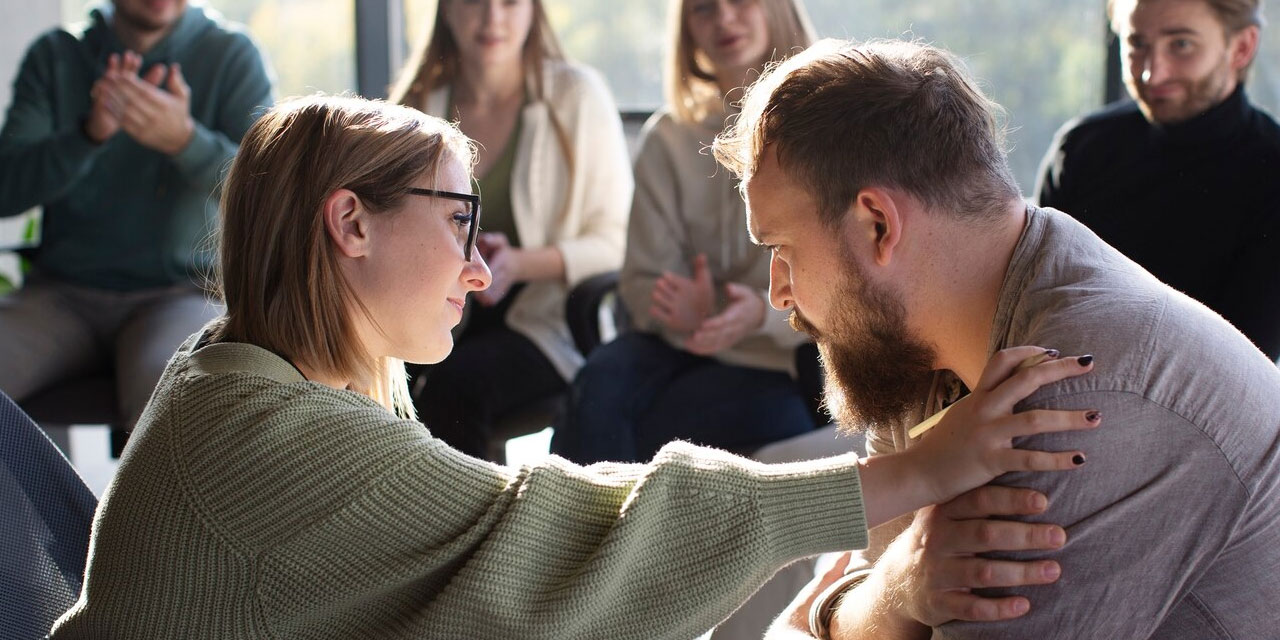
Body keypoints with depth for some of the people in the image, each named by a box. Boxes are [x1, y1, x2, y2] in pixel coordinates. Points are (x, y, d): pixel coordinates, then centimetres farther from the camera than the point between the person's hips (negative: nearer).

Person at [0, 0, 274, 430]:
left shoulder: (231, 56, 3)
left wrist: (184, 139, -27)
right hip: (62, 293, 3)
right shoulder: (54, 56, 9)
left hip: (180, 287, -3)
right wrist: (90, 133, -20)